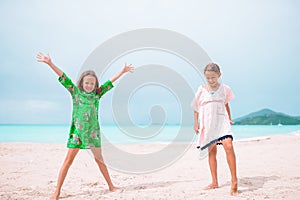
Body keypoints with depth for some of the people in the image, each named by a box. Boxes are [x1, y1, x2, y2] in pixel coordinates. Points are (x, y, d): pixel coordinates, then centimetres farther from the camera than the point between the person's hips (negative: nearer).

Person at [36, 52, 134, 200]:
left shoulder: (97, 94, 8)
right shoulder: (75, 91, 1)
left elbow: (110, 82, 14)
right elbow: (63, 77, -7)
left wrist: (122, 71, 20)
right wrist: (50, 64, -13)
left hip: (93, 132, 3)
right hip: (77, 131, -3)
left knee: (99, 159, 11)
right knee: (68, 160, -4)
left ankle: (111, 186, 22)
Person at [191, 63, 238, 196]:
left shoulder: (224, 89, 5)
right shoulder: (201, 90, 4)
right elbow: (196, 107, 10)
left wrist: (229, 119, 16)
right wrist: (196, 123, 6)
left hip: (222, 121, -1)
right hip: (207, 124, 1)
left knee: (228, 146, -22)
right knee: (211, 151, 7)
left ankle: (234, 181, -15)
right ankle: (214, 182, 17)